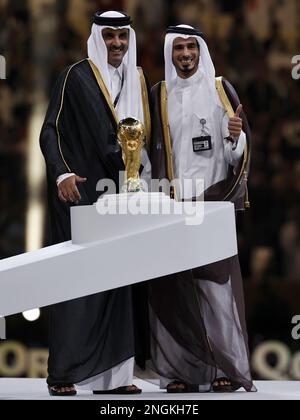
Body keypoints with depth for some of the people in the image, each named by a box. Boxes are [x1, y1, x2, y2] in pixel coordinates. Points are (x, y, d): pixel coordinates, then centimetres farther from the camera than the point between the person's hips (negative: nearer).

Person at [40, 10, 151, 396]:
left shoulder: (136, 80, 15)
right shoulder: (76, 77, -4)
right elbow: (50, 130, -10)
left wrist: (144, 176, 8)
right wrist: (62, 174, -24)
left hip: (120, 192, 6)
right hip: (81, 192, -6)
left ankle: (110, 374, 6)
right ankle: (63, 373, -5)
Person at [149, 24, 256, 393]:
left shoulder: (221, 90, 5)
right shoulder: (159, 95, 11)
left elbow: (239, 153, 0)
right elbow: (151, 149, 11)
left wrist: (236, 136, -21)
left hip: (214, 197, -2)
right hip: (173, 200, 2)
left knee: (215, 280, -8)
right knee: (175, 283, -3)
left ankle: (225, 366, -2)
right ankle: (180, 368, 1)